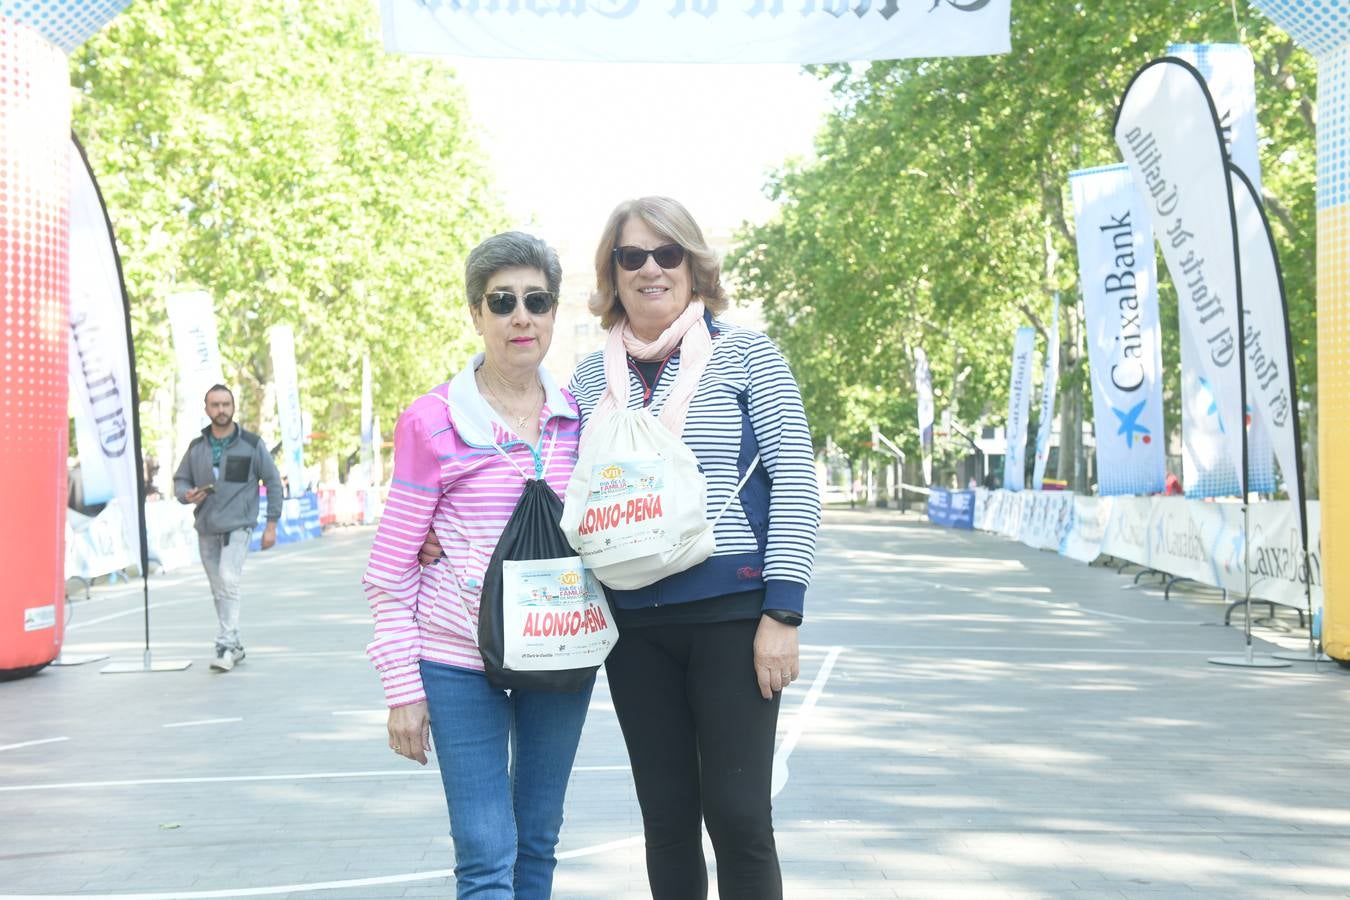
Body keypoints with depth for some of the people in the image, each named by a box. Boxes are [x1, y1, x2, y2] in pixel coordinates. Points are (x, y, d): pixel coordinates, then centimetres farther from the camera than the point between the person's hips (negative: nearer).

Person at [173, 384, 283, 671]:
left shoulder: (251, 444, -1)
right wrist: (186, 495, -10)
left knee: (228, 581, -20)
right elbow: (180, 480, 15)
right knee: (219, 591, 9)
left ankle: (226, 646, -19)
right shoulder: (196, 447, 9)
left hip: (238, 526, -4)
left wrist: (271, 523, -1)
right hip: (206, 529, 4)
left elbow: (273, 481, 3)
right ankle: (234, 645, 20)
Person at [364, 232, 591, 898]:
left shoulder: (579, 417, 3)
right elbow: (390, 570, -5)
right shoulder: (433, 422, -8)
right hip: (461, 663, -4)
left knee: (538, 844, 14)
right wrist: (403, 687, -7)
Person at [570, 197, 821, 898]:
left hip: (731, 613, -4)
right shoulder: (590, 378, 11)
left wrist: (782, 612, -13)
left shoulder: (743, 354, -1)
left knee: (737, 815, -1)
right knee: (666, 819, 11)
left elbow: (795, 481, -6)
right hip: (634, 623, 4)